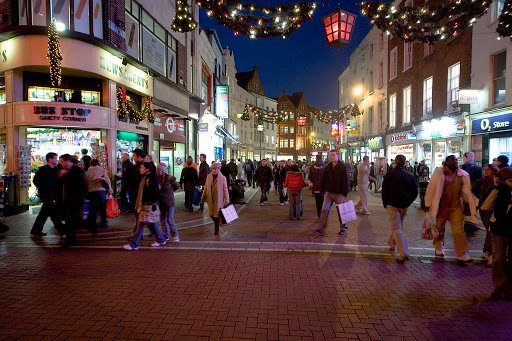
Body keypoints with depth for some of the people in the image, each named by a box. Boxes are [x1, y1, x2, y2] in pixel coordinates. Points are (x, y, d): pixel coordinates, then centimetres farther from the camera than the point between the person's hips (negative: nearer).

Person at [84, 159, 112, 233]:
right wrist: (110, 191, 3)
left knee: (92, 210, 6)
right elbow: (107, 180, 0)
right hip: (101, 190, -1)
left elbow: (86, 183, 10)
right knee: (102, 208, 12)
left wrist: (87, 192, 17)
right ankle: (103, 224, 20)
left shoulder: (87, 172, 12)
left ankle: (92, 227, 10)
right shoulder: (102, 169, 6)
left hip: (91, 191, 2)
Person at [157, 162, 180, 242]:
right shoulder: (156, 179, -2)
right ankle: (166, 236, 24)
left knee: (170, 219, -6)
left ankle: (175, 235, 7)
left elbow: (177, 186, 1)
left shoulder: (169, 178, -13)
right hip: (161, 203, 5)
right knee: (162, 220, 11)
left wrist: (169, 191, 2)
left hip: (169, 203, -5)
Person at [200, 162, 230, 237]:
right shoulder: (208, 176, 3)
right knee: (211, 214, 10)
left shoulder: (223, 178, -9)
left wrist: (226, 201, -10)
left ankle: (216, 230, 20)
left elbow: (225, 190, -8)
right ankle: (217, 224, 39)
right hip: (210, 199, 4)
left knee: (217, 215, 3)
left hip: (218, 200, -4)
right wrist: (203, 197, 12)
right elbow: (206, 188, 10)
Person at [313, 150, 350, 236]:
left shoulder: (343, 167, -8)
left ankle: (344, 228, 25)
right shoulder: (327, 167, 6)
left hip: (339, 193, -4)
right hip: (329, 193, 4)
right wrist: (322, 190, 5)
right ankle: (321, 228, 0)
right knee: (324, 210, -2)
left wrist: (345, 193, -16)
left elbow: (346, 181, -11)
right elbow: (324, 179, 9)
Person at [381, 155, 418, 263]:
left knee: (397, 228, -5)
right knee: (398, 225, 22)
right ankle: (392, 244, 39)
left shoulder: (389, 175, -8)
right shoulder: (410, 175, 1)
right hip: (404, 206, 4)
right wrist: (408, 202, 16)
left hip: (392, 205, -4)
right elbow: (415, 192, 6)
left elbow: (384, 192, -5)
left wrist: (385, 204, 7)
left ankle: (404, 253, -15)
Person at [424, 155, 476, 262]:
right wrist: (427, 204, -10)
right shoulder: (439, 172, -10)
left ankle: (462, 253, 9)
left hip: (456, 206, 3)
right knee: (439, 228, 12)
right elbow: (431, 188, -10)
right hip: (441, 206, -2)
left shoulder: (462, 174, 2)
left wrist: (467, 205, 6)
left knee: (459, 229, 1)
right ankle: (439, 248, 32)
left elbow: (466, 190, 9)